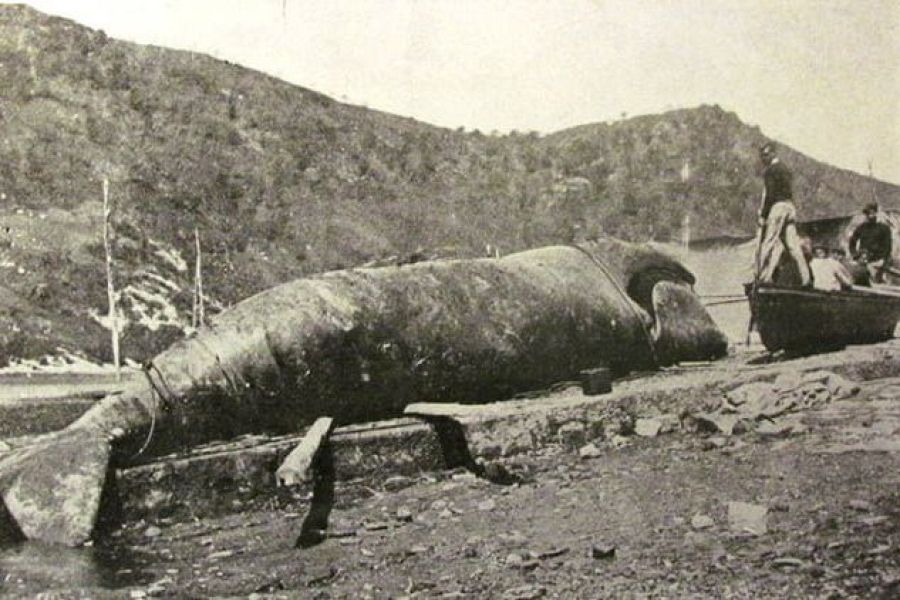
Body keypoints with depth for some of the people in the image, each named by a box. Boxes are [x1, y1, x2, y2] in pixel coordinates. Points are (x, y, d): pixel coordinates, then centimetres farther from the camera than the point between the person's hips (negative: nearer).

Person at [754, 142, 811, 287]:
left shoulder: (770, 170, -6)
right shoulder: (785, 169, 22)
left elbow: (769, 194, -13)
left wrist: (763, 215, -12)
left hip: (778, 206, -8)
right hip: (790, 206, 8)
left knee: (768, 242, -9)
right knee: (793, 244, 5)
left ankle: (765, 277, -16)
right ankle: (806, 278, 1)